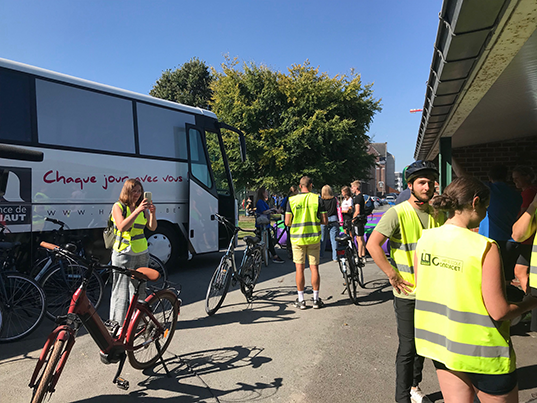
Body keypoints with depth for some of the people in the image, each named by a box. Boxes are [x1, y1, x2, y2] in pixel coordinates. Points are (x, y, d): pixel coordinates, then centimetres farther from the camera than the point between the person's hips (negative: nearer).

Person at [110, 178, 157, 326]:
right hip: (123, 254, -5)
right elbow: (122, 227, -20)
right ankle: (117, 324, 12)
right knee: (121, 292, 0)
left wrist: (152, 213, -17)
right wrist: (138, 210, -27)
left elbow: (152, 227, 1)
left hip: (142, 254, 5)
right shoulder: (118, 206, -4)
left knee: (139, 291, 11)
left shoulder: (142, 207, 8)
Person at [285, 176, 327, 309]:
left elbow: (287, 222, -3)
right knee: (314, 268, 8)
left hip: (297, 238, 0)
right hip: (314, 238, 0)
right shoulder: (317, 199, -2)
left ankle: (301, 300, 11)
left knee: (300, 268, 5)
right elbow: (325, 221, -4)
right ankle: (316, 299, 14)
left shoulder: (292, 200, -3)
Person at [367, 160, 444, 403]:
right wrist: (393, 275, -19)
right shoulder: (397, 213, -15)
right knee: (408, 347, 1)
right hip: (407, 292, -6)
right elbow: (373, 244, -21)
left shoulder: (438, 214, 4)